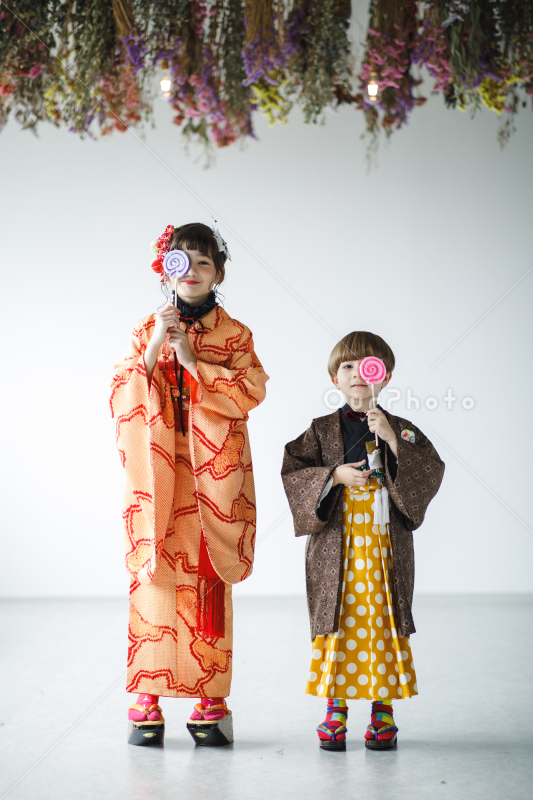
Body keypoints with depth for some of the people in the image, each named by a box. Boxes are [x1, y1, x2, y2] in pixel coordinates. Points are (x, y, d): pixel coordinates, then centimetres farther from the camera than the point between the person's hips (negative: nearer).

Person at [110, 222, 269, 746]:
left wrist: (191, 360, -9)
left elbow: (250, 390, -7)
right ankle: (147, 701, 2)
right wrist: (154, 348, -10)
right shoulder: (147, 329, 12)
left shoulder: (234, 335, 8)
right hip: (158, 472, 1)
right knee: (155, 578, -5)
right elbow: (123, 394, 2)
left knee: (208, 580, -4)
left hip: (212, 473, -1)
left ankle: (210, 701, 3)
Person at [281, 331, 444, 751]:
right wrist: (335, 475, -13)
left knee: (384, 619, 2)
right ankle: (335, 710, 11)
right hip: (336, 542, 0)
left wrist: (392, 440, -17)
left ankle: (383, 710, 13)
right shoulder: (322, 430, 7)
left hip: (385, 543, 0)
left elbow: (431, 472, -7)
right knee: (337, 621, 1)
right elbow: (292, 472, -1)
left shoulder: (403, 430, 7)